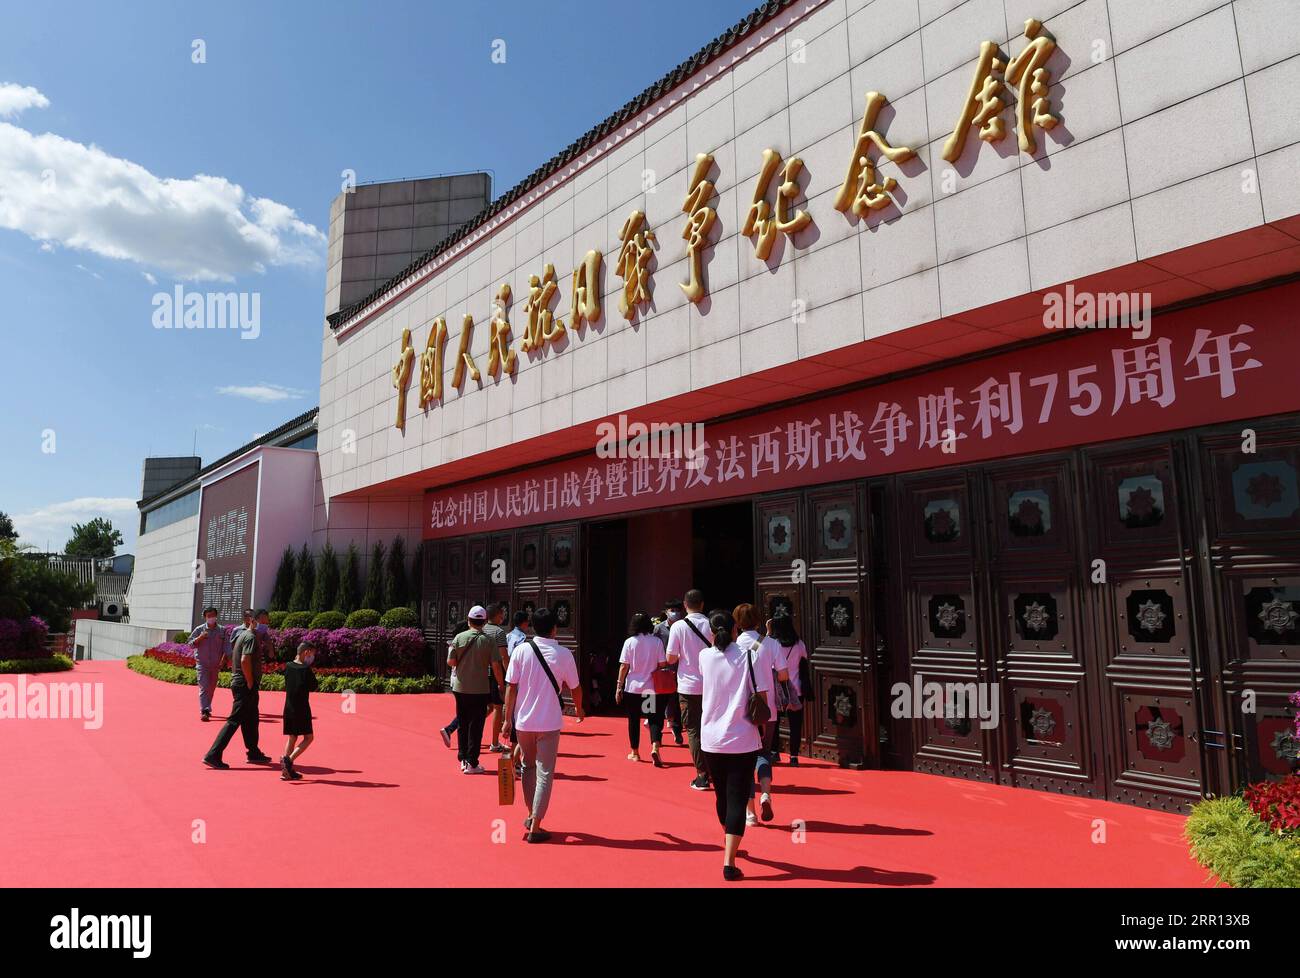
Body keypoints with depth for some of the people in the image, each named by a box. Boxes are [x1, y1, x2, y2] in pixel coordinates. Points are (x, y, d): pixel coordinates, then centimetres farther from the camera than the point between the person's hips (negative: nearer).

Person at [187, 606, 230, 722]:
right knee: (204, 687, -11)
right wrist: (200, 637, -17)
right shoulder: (199, 630, 0)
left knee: (211, 688, 13)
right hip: (202, 664, -2)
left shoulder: (222, 630, 3)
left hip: (215, 664, 2)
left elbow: (226, 646, 2)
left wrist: (224, 659, -8)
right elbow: (191, 644, 0)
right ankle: (204, 712, -16)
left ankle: (207, 709, 29)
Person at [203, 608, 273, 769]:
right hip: (245, 685, -11)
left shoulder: (244, 635, 16)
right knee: (234, 720, -8)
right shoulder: (251, 637, -15)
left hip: (239, 683, 11)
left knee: (251, 719, 17)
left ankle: (254, 754, 27)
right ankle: (213, 755, -6)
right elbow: (245, 660, -25)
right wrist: (250, 683, -19)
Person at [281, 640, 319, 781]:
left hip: (288, 708, 7)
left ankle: (287, 771, 14)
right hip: (302, 708, -7)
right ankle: (289, 759, -12)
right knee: (308, 737, 4)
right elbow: (315, 688, -6)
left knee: (292, 738, 15)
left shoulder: (288, 667, 3)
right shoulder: (306, 670, -14)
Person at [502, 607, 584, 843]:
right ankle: (535, 828, 3)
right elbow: (575, 687, 4)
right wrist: (579, 708, 24)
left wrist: (508, 719, 3)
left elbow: (511, 686, -5)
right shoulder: (564, 654, -7)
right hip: (549, 722, -2)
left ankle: (531, 816, 33)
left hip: (523, 720, 2)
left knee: (528, 767, 22)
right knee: (545, 773, 4)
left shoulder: (521, 650, -5)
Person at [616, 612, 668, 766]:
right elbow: (662, 664, -3)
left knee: (634, 720, 13)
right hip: (652, 688, 0)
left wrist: (619, 686, 0)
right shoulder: (657, 641, -4)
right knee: (655, 719, 7)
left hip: (633, 688, 0)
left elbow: (624, 666, -6)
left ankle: (635, 753, 22)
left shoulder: (630, 642, -6)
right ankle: (655, 748, -15)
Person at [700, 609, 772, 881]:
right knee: (737, 800, 1)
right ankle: (729, 862, -6)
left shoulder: (704, 657, -1)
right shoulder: (749, 655, -9)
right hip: (742, 739, -3)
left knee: (722, 796, 20)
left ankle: (729, 841, 42)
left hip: (711, 739, 3)